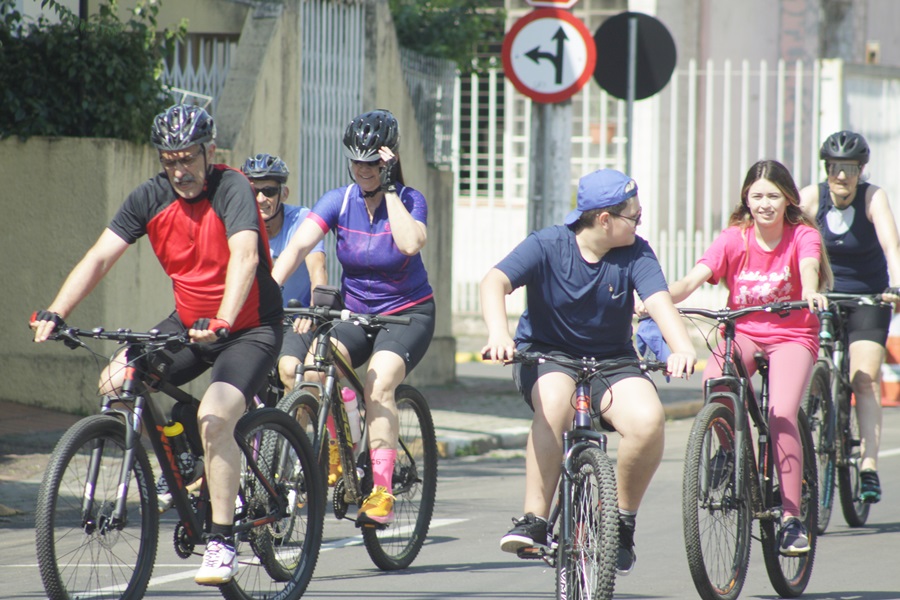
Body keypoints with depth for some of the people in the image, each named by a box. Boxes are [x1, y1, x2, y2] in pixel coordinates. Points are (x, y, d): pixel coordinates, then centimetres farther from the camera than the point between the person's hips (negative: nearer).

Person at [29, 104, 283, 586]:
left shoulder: (232, 189, -20)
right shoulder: (151, 197, -4)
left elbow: (245, 257, -35)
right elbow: (100, 257, -9)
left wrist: (221, 322, -51)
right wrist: (54, 314, -23)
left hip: (250, 329, -6)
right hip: (189, 324, 6)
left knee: (214, 416, -29)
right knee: (115, 382, -13)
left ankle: (221, 542, -19)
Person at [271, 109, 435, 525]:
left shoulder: (410, 200, -10)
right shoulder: (338, 202, -4)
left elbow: (410, 242, -32)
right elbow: (297, 246, -18)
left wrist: (390, 190, -27)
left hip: (408, 313, -3)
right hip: (355, 312, 3)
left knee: (379, 384, -30)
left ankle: (381, 492, -32)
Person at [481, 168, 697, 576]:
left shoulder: (636, 253, -7)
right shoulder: (547, 247, -13)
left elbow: (658, 301, -21)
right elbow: (495, 282, -27)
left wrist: (682, 348, -43)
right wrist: (498, 333, -48)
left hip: (611, 360, 2)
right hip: (546, 355, -2)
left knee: (648, 420, -28)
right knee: (555, 401, -38)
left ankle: (623, 522, -5)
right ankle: (534, 521, -29)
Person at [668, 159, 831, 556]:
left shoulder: (802, 235, -7)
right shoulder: (734, 239, -5)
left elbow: (809, 264, -30)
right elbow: (694, 278, -18)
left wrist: (810, 292, -54)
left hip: (791, 335, -1)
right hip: (742, 332, 1)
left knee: (781, 415, -25)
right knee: (713, 384, -32)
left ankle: (791, 517, -16)